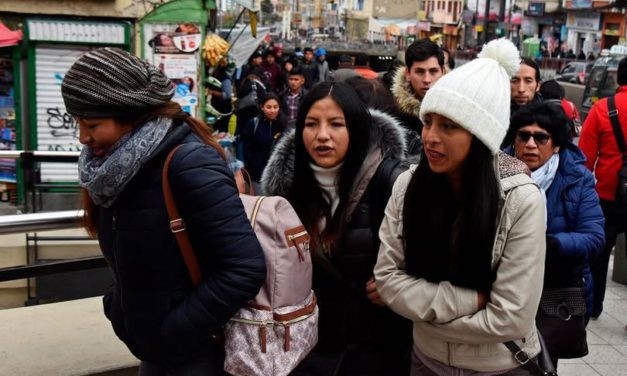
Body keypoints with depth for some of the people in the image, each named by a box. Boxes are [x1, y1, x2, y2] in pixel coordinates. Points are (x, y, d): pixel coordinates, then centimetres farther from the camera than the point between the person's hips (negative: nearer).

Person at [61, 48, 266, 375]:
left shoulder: (188, 165, -25)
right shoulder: (117, 164, -2)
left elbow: (246, 269, -27)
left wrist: (172, 332, -20)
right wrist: (123, 309, 2)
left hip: (197, 349, -7)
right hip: (151, 344, 7)